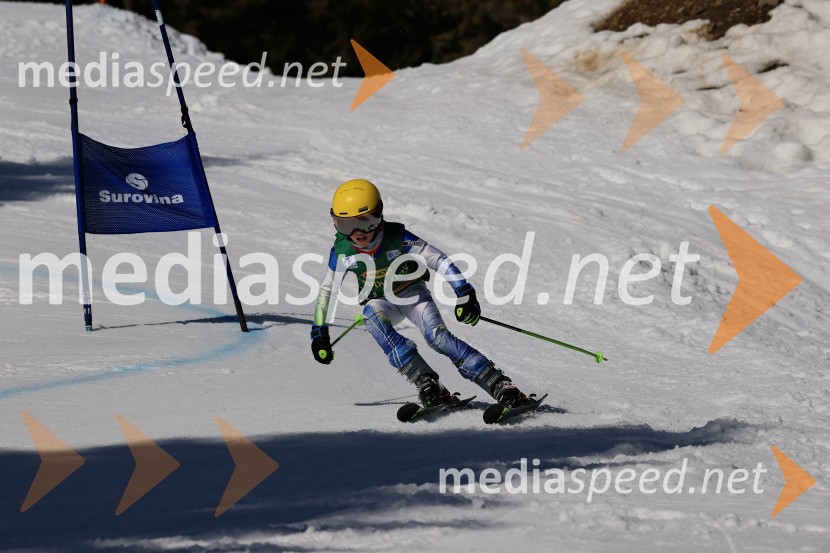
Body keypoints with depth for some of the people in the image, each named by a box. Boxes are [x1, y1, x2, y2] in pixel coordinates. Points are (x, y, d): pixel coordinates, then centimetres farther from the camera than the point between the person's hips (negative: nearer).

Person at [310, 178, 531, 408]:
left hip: (413, 293, -2)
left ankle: (500, 385, -26)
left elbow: (439, 261, -23)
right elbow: (326, 289, -3)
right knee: (371, 314, -34)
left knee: (436, 335, -28)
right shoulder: (342, 252, -18)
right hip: (381, 301, 2)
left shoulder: (398, 238, -26)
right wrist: (319, 332, -3)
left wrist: (465, 294, -29)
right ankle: (426, 382, -36)